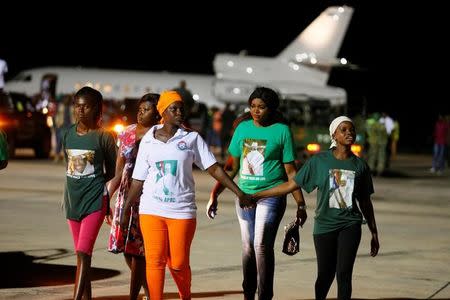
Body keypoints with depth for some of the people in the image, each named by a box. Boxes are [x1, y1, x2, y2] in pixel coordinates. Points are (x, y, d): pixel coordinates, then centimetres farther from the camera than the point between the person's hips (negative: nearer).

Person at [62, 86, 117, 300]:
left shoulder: (104, 137, -7)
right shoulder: (67, 134, 7)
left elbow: (112, 172, 2)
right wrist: (67, 193, 15)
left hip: (95, 200, -6)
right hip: (73, 200, 6)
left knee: (83, 253, -15)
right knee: (81, 254, 11)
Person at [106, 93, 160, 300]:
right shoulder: (127, 133, 11)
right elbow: (119, 170, 14)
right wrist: (107, 197, 9)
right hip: (126, 195, 6)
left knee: (137, 250, -6)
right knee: (125, 247, 7)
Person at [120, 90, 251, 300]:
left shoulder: (192, 139, 5)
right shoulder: (147, 141, 8)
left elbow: (214, 168, 2)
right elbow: (138, 180, 11)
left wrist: (239, 193, -5)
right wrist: (126, 210, 9)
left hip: (182, 211, -1)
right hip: (151, 210, 1)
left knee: (178, 263, 1)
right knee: (155, 261, -5)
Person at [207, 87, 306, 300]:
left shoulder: (281, 130, -2)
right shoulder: (243, 128, 7)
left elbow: (290, 171, 0)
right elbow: (231, 168, 13)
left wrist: (300, 204, -3)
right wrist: (215, 194, 10)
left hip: (271, 196, -4)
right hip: (244, 195, 4)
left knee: (261, 245, -15)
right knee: (248, 248, 10)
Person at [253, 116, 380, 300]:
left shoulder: (360, 166, 4)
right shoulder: (319, 161, -1)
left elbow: (365, 202, 12)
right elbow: (291, 185, 0)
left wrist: (374, 233, 13)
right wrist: (256, 196, -3)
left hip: (350, 225, 0)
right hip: (324, 225, 0)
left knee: (344, 274, -8)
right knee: (325, 274, 8)